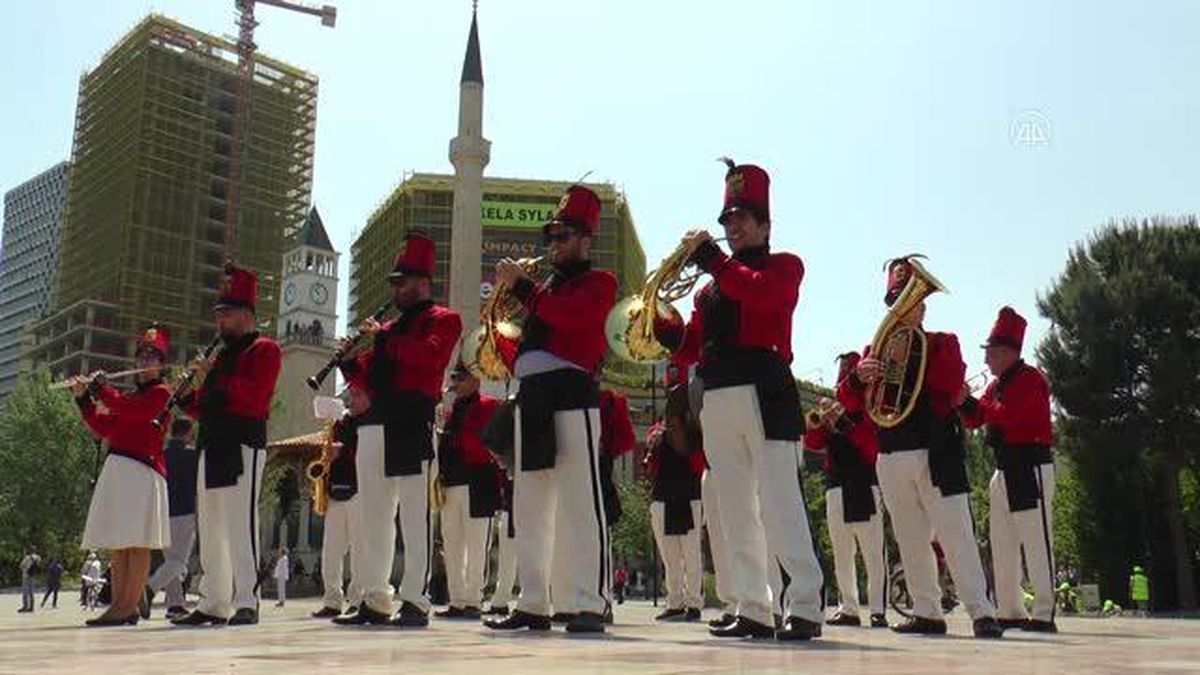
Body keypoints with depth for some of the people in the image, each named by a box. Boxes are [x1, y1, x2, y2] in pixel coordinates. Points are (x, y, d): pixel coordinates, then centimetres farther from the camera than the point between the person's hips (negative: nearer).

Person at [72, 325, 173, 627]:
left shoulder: (161, 393, 0)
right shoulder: (130, 397, 25)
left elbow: (127, 409, -16)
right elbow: (103, 428, 20)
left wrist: (100, 387, -4)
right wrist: (84, 398, 12)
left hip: (142, 470, -9)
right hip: (117, 470, 9)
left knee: (137, 541, -11)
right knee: (117, 543, 7)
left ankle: (129, 606, -13)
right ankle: (120, 605, 10)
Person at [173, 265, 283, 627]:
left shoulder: (264, 349, 1)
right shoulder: (220, 355, 25)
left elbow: (253, 395, -14)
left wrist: (213, 377, -14)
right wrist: (187, 396, 5)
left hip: (243, 447, -8)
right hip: (211, 448, 8)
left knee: (240, 525, -12)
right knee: (210, 529, 8)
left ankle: (246, 602, -9)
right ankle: (213, 603, 14)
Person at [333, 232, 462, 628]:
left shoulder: (443, 320, 5)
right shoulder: (390, 327, 26)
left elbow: (429, 355, -16)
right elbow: (368, 381, 24)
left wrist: (382, 338, -11)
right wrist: (349, 361, 5)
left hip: (411, 424, -8)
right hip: (374, 425, 8)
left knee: (413, 516, -8)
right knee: (374, 519, 8)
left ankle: (415, 602, -6)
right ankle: (374, 602, 13)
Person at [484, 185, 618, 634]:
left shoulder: (600, 283, 5)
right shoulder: (544, 291, 26)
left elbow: (570, 316, -17)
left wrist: (520, 285, -12)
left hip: (571, 396, -8)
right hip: (530, 399, 8)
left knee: (580, 503, -11)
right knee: (529, 509, 6)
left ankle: (589, 605, -9)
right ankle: (533, 605, 11)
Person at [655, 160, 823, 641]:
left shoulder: (784, 267, 8)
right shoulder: (710, 288, 24)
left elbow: (756, 292, -16)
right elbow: (691, 348, 18)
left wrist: (708, 256, -9)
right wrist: (659, 325, 0)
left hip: (764, 394, -6)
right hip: (716, 400, 7)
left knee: (779, 503, -10)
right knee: (736, 511, 6)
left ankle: (804, 607, -5)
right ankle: (753, 610, 11)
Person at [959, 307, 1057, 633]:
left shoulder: (1031, 379, -10)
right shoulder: (997, 384, 17)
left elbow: (1005, 414, -24)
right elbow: (974, 419, 16)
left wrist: (972, 400, -14)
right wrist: (963, 401, -2)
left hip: (1031, 467, -9)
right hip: (1004, 469, 9)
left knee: (1036, 541, -8)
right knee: (1002, 544, 11)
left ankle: (1044, 614, -5)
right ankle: (1010, 611, 18)